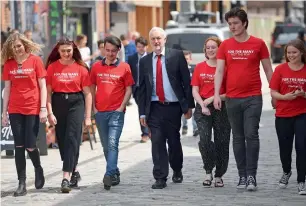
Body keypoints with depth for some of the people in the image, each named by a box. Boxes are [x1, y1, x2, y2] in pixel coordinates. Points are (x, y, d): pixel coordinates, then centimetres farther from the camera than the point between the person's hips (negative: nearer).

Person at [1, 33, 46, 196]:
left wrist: (43, 109, -8)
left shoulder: (35, 61, -2)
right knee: (19, 146, 2)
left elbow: (42, 86, -2)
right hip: (15, 110, 3)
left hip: (32, 109, -3)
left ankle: (38, 169, 27)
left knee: (30, 146, -4)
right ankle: (22, 184, 5)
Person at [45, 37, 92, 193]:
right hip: (58, 104, 2)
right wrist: (50, 113, -6)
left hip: (76, 104, -2)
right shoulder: (52, 67, 2)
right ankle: (74, 172, 27)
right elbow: (48, 92, 3)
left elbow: (87, 93, 2)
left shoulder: (81, 68, 0)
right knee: (62, 140, 7)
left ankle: (66, 177, -16)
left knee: (72, 139, -12)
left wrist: (88, 116, 0)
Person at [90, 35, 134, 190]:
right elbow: (92, 88, 14)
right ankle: (115, 174, 22)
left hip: (116, 112, -4)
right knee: (106, 146, 10)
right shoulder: (96, 67, 8)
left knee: (112, 143, -16)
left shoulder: (124, 67, 0)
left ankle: (109, 175, -22)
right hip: (100, 112, 4)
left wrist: (121, 107, -6)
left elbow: (128, 89, 2)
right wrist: (94, 107, 7)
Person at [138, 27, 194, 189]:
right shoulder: (144, 61, 8)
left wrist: (189, 105, -4)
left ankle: (177, 171, 32)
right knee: (157, 142, -5)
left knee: (174, 141, 8)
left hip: (173, 107, -1)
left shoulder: (177, 56, 1)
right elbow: (142, 88, 9)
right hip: (154, 107, 1)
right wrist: (142, 112, 4)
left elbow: (186, 81, 0)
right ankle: (160, 178, -1)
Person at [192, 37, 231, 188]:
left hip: (221, 108, -1)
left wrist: (214, 98, -13)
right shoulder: (199, 67, 8)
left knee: (222, 143, 2)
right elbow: (195, 91, 6)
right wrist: (203, 105, -9)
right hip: (202, 108, 1)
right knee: (204, 138, -18)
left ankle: (219, 175, 17)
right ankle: (208, 172, -2)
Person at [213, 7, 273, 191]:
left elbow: (268, 69, 6)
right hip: (232, 99, 3)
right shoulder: (225, 46, 6)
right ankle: (242, 176, 12)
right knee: (238, 138, 7)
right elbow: (219, 71, 2)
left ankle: (251, 176, -6)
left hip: (253, 98, -2)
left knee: (251, 135, -9)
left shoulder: (258, 44, 1)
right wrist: (216, 94, -9)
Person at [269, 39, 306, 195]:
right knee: (285, 147, 11)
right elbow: (273, 93, -1)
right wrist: (285, 97, -18)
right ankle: (286, 172, 40)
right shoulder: (280, 69, 0)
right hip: (283, 115, 1)